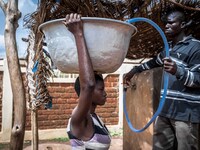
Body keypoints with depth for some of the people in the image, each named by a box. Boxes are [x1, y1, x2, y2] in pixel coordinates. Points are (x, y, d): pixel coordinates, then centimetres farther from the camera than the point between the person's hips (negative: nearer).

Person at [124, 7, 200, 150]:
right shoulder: (169, 47, 18)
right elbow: (154, 62, 36)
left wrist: (177, 71, -31)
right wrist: (134, 70, 33)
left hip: (186, 112, -7)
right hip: (166, 109, 8)